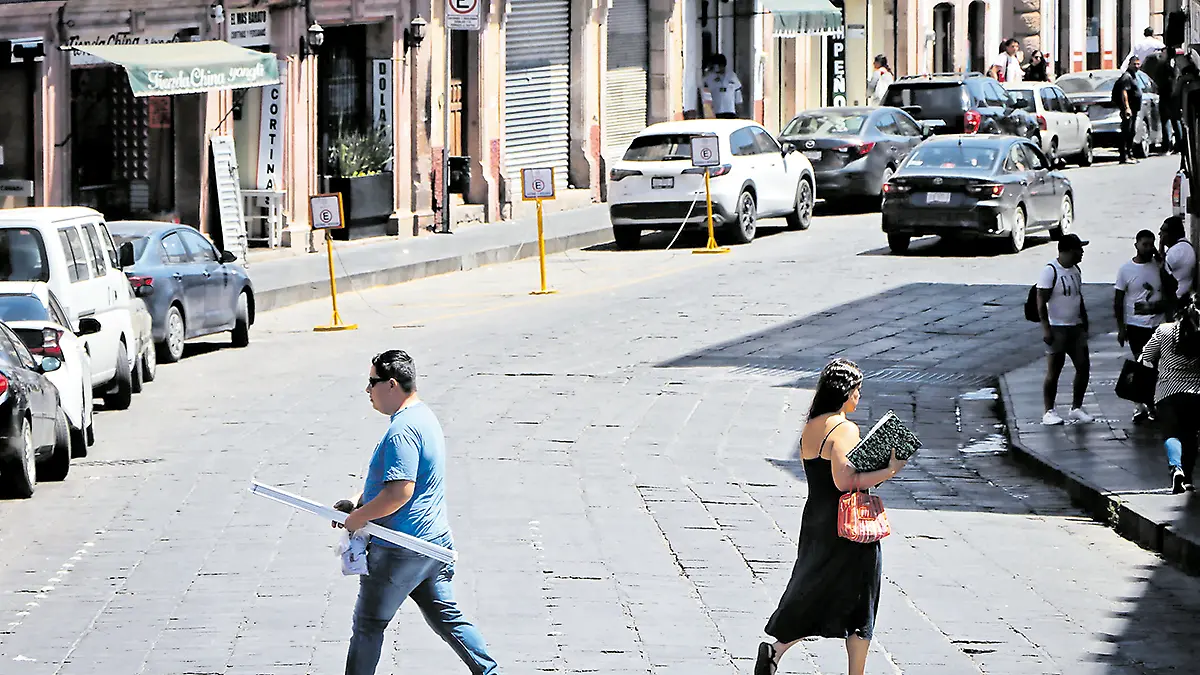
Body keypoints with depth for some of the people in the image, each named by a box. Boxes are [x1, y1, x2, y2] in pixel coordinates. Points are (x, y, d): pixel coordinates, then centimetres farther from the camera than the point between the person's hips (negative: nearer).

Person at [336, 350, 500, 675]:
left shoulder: (402, 431, -22)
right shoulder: (424, 416, 11)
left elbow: (399, 492, -31)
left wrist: (359, 517, -17)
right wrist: (355, 504, 13)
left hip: (399, 550, -10)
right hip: (434, 537, 10)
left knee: (369, 623, 5)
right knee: (444, 615, 14)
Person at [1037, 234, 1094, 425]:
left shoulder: (1075, 270, 12)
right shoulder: (1051, 271, -14)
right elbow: (1041, 301, -16)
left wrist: (1085, 323, 20)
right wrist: (1045, 328, -20)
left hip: (1076, 327, 8)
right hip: (1057, 329, -8)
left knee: (1084, 367, 6)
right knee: (1053, 371, -1)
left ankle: (1076, 408, 18)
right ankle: (1049, 412, 6)